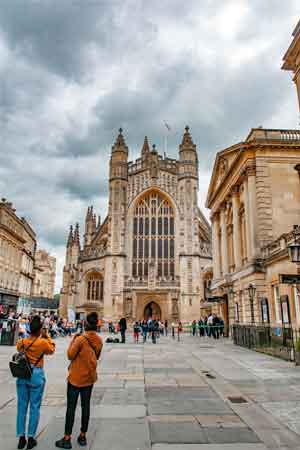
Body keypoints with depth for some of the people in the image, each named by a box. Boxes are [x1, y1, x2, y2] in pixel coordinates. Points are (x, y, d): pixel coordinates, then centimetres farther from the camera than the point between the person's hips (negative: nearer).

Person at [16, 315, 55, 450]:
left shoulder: (21, 342, -5)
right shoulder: (43, 342, -15)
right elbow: (52, 350, 4)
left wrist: (29, 336, 15)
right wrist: (47, 337, 8)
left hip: (22, 375, 4)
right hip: (36, 376, -3)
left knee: (21, 406, 13)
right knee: (34, 407, 8)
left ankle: (21, 437, 21)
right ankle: (31, 438, 15)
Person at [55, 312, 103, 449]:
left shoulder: (81, 339, -21)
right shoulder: (99, 340, -3)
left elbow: (70, 355, -13)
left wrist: (73, 340, -7)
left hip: (76, 377, -5)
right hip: (89, 377, 5)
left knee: (71, 407, 5)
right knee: (86, 406, 14)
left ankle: (67, 439, 12)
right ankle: (83, 436, 23)